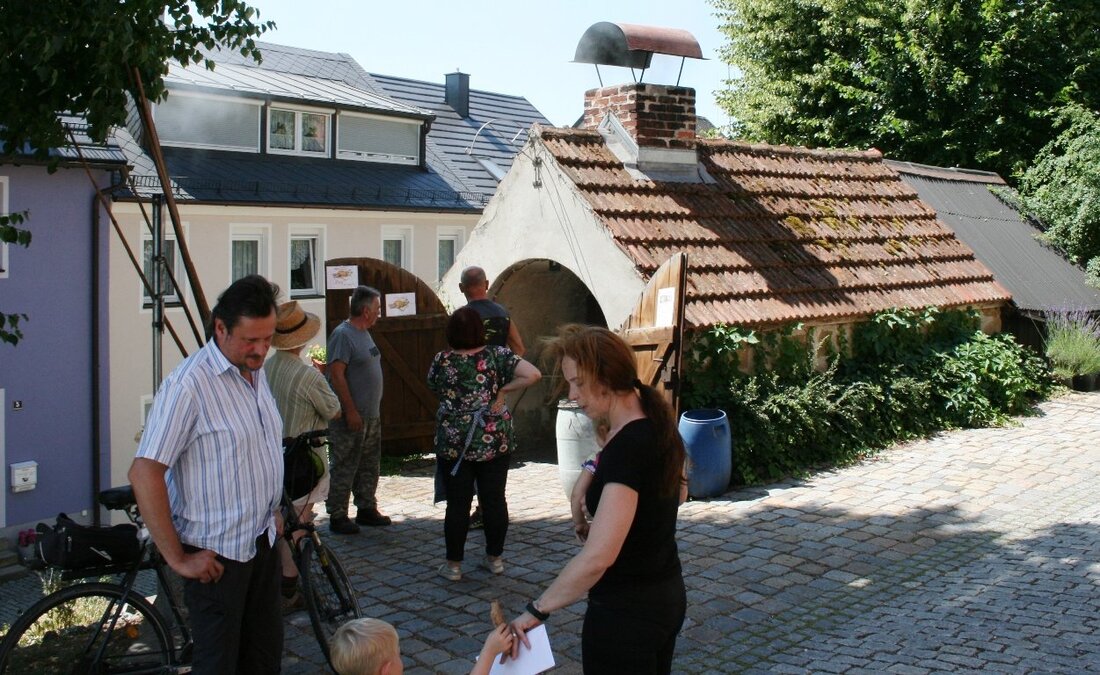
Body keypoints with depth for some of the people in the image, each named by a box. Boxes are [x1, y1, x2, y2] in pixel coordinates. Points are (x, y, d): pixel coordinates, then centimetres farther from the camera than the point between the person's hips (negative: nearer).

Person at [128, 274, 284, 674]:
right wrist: (177, 558, -20)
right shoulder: (190, 385, -21)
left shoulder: (256, 372, 7)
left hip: (262, 543, 8)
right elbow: (144, 473, -24)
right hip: (217, 555, -8)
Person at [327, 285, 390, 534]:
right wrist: (350, 411, -22)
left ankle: (366, 509, 27)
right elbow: (337, 375, -21)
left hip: (371, 415, 10)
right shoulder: (343, 334, -16)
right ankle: (337, 516, 6)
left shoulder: (364, 333, 14)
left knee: (369, 466, 16)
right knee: (343, 468, -1)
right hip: (350, 418, -10)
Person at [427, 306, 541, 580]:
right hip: (495, 442, 1)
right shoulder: (498, 355, -6)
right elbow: (533, 375, -15)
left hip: (453, 444, 0)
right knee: (494, 500, 12)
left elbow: (433, 386, 14)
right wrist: (503, 389, -5)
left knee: (457, 504, 6)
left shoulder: (442, 361, -5)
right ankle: (495, 558, 23)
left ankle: (454, 564, 14)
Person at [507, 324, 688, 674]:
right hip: (667, 595, 9)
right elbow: (679, 493, 21)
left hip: (625, 609, -9)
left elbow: (597, 556, -34)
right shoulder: (657, 424, 1)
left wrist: (536, 611, -27)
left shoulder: (627, 447, -27)